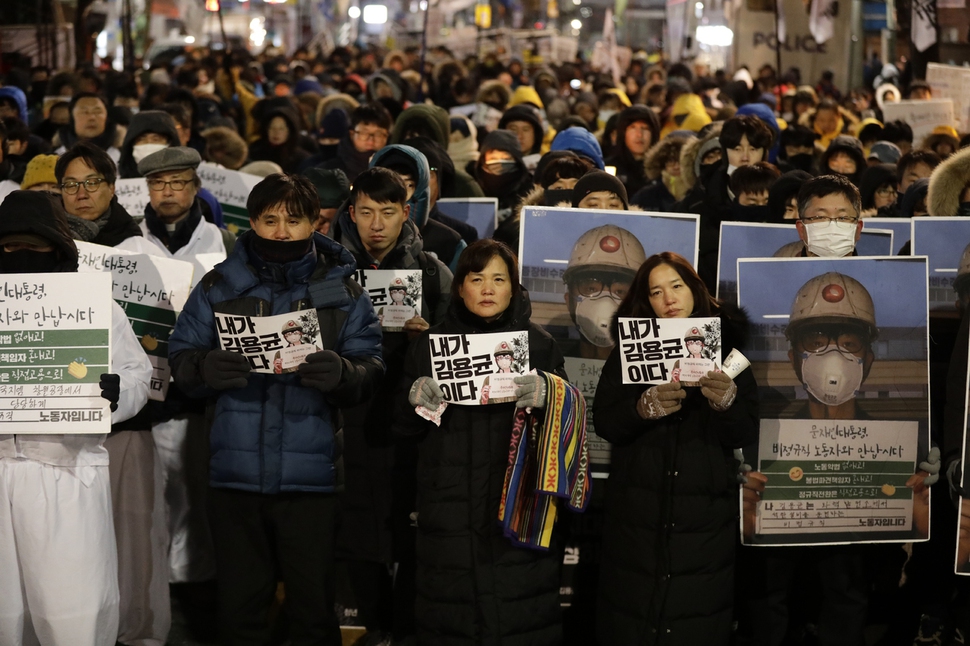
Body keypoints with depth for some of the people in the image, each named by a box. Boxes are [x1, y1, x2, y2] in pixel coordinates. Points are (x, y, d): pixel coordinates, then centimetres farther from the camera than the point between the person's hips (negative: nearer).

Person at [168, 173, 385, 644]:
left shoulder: (342, 291, 5)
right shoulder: (219, 287, 7)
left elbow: (371, 371, -1)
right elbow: (180, 360, 4)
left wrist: (341, 374, -23)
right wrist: (206, 367, -18)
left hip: (310, 476, -1)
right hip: (235, 472, 1)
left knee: (313, 608, 7)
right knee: (239, 606, 10)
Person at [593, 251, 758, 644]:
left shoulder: (726, 347, 4)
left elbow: (745, 435, -1)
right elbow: (603, 423, -3)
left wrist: (727, 402, -22)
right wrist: (645, 407, -22)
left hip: (705, 517, 0)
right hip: (637, 512, 1)